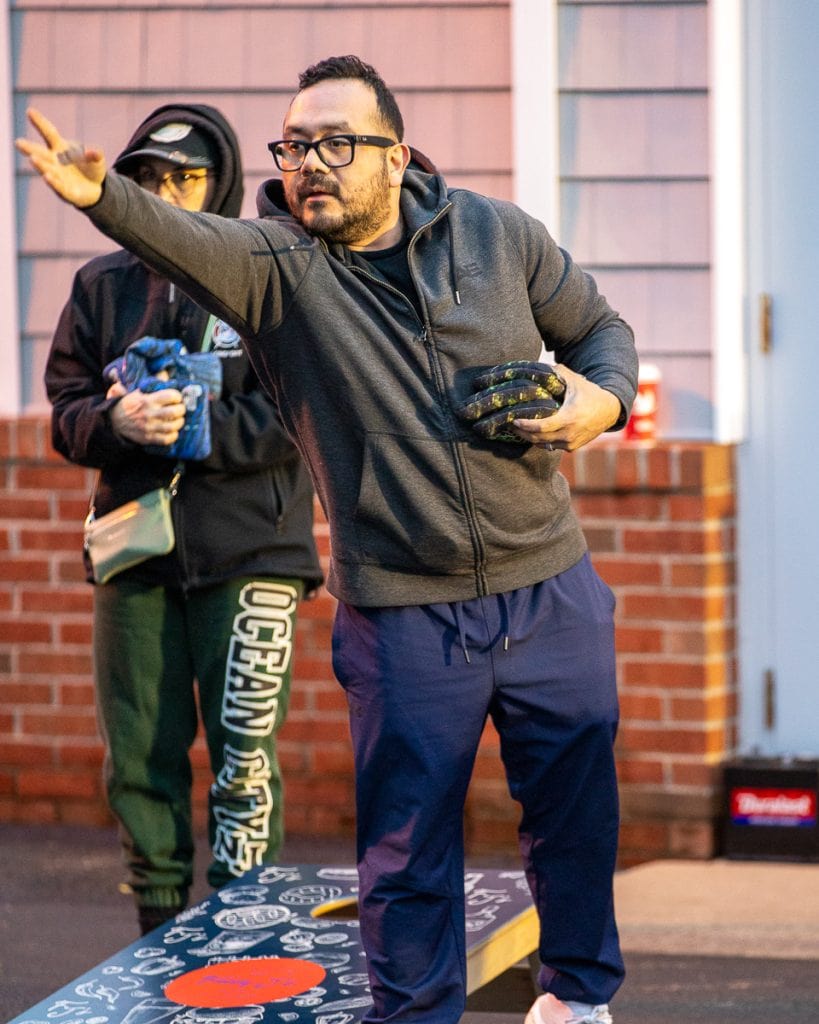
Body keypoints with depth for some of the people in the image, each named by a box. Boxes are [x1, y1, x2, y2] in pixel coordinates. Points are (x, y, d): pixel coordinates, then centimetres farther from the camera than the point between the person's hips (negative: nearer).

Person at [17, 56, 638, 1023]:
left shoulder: (498, 234, 0)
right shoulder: (276, 263, -8)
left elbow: (599, 327, 14)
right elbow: (186, 239, -31)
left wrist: (604, 398, -9)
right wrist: (104, 198, -52)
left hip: (549, 590, 2)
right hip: (401, 611, -2)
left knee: (574, 803, 13)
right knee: (408, 837, 2)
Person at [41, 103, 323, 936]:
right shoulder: (102, 287, 11)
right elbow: (66, 415, 6)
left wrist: (200, 428, -19)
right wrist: (119, 420, -15)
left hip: (249, 554, -4)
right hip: (134, 554, 4)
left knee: (243, 758, -4)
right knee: (139, 761, 7)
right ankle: (161, 938, 19)